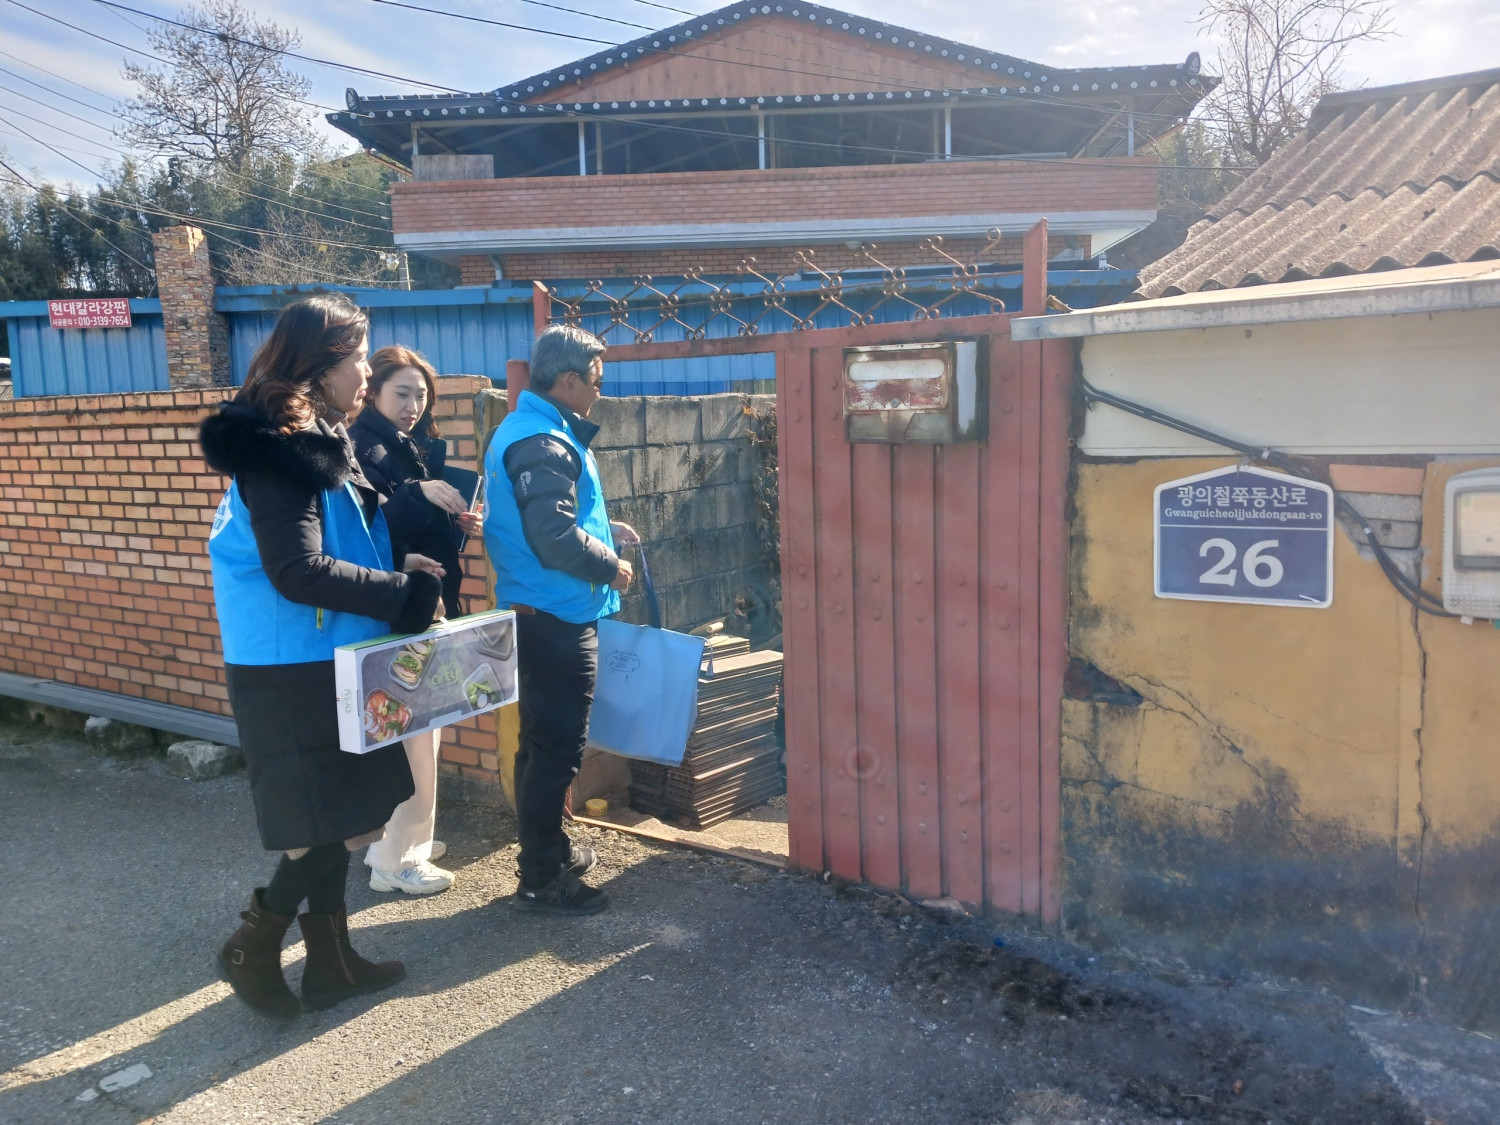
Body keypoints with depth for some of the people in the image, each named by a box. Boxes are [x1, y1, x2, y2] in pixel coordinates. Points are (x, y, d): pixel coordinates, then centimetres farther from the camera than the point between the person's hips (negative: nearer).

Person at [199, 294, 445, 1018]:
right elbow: (298, 571, -27)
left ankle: (330, 962, 29)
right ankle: (252, 948, 16)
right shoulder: (280, 451, -19)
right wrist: (403, 593, -20)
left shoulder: (319, 441, 12)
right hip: (293, 671, -10)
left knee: (340, 818, 16)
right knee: (342, 822, -2)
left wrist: (400, 573, 6)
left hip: (326, 660, 10)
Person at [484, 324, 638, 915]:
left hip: (538, 615, 11)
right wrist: (611, 567, -12)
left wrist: (606, 529, 14)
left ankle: (550, 849, 34)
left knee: (544, 741, 20)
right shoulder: (543, 444, -20)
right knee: (557, 747, -1)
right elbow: (556, 540, -27)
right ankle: (541, 878, 9)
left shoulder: (524, 429, 14)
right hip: (556, 619, -11)